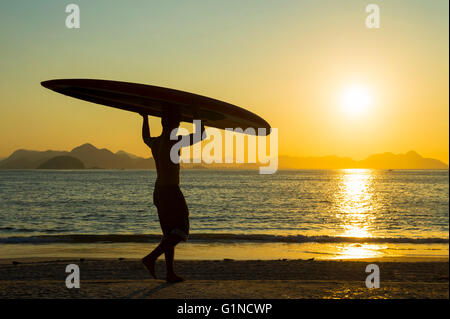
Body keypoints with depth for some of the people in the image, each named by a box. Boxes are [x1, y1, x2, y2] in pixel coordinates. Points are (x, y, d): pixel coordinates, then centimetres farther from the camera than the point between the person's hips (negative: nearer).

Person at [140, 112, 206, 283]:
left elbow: (145, 138, 36)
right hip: (171, 192, -9)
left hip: (158, 191, 9)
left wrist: (145, 118, 46)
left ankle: (170, 273, 9)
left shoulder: (154, 142, 9)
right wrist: (196, 116, 5)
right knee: (180, 232, -6)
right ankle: (151, 258, -19)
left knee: (170, 234, 11)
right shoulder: (174, 141, -14)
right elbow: (202, 134, -9)